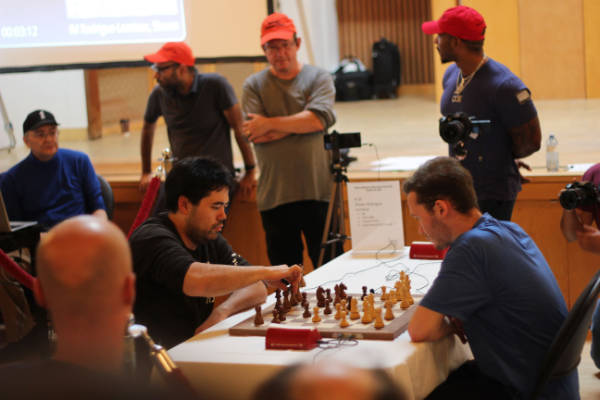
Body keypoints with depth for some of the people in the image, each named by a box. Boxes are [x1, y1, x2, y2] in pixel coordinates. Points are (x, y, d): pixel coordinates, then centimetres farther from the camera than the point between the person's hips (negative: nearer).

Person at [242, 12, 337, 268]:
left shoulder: (318, 78, 6)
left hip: (319, 191, 0)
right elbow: (255, 136, -7)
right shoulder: (254, 86, 7)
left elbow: (319, 119, -13)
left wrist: (270, 124, -10)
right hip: (275, 197, 1)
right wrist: (297, 125, -10)